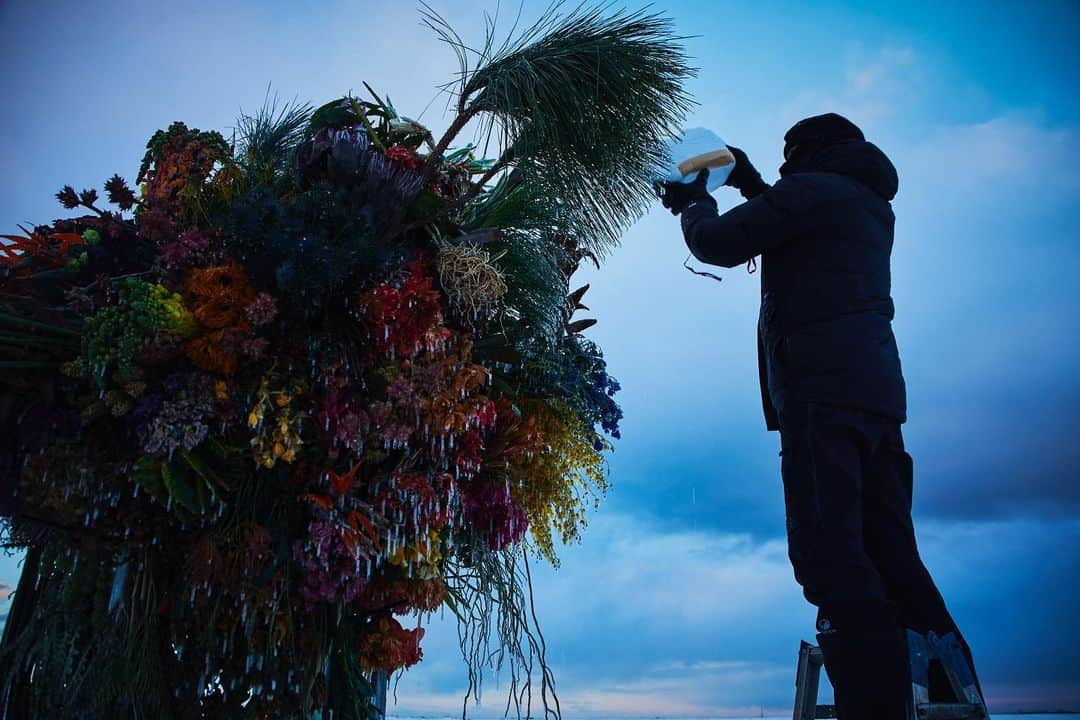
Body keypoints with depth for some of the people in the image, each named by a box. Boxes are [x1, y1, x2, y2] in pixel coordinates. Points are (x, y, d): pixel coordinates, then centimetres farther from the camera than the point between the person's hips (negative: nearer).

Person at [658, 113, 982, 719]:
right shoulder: (873, 207, 27)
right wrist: (753, 185, 44)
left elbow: (719, 244, -2)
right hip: (879, 389, 9)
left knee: (830, 552, -14)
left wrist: (694, 203, 19)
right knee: (891, 555, 8)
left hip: (821, 387, -9)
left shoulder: (809, 188, 2)